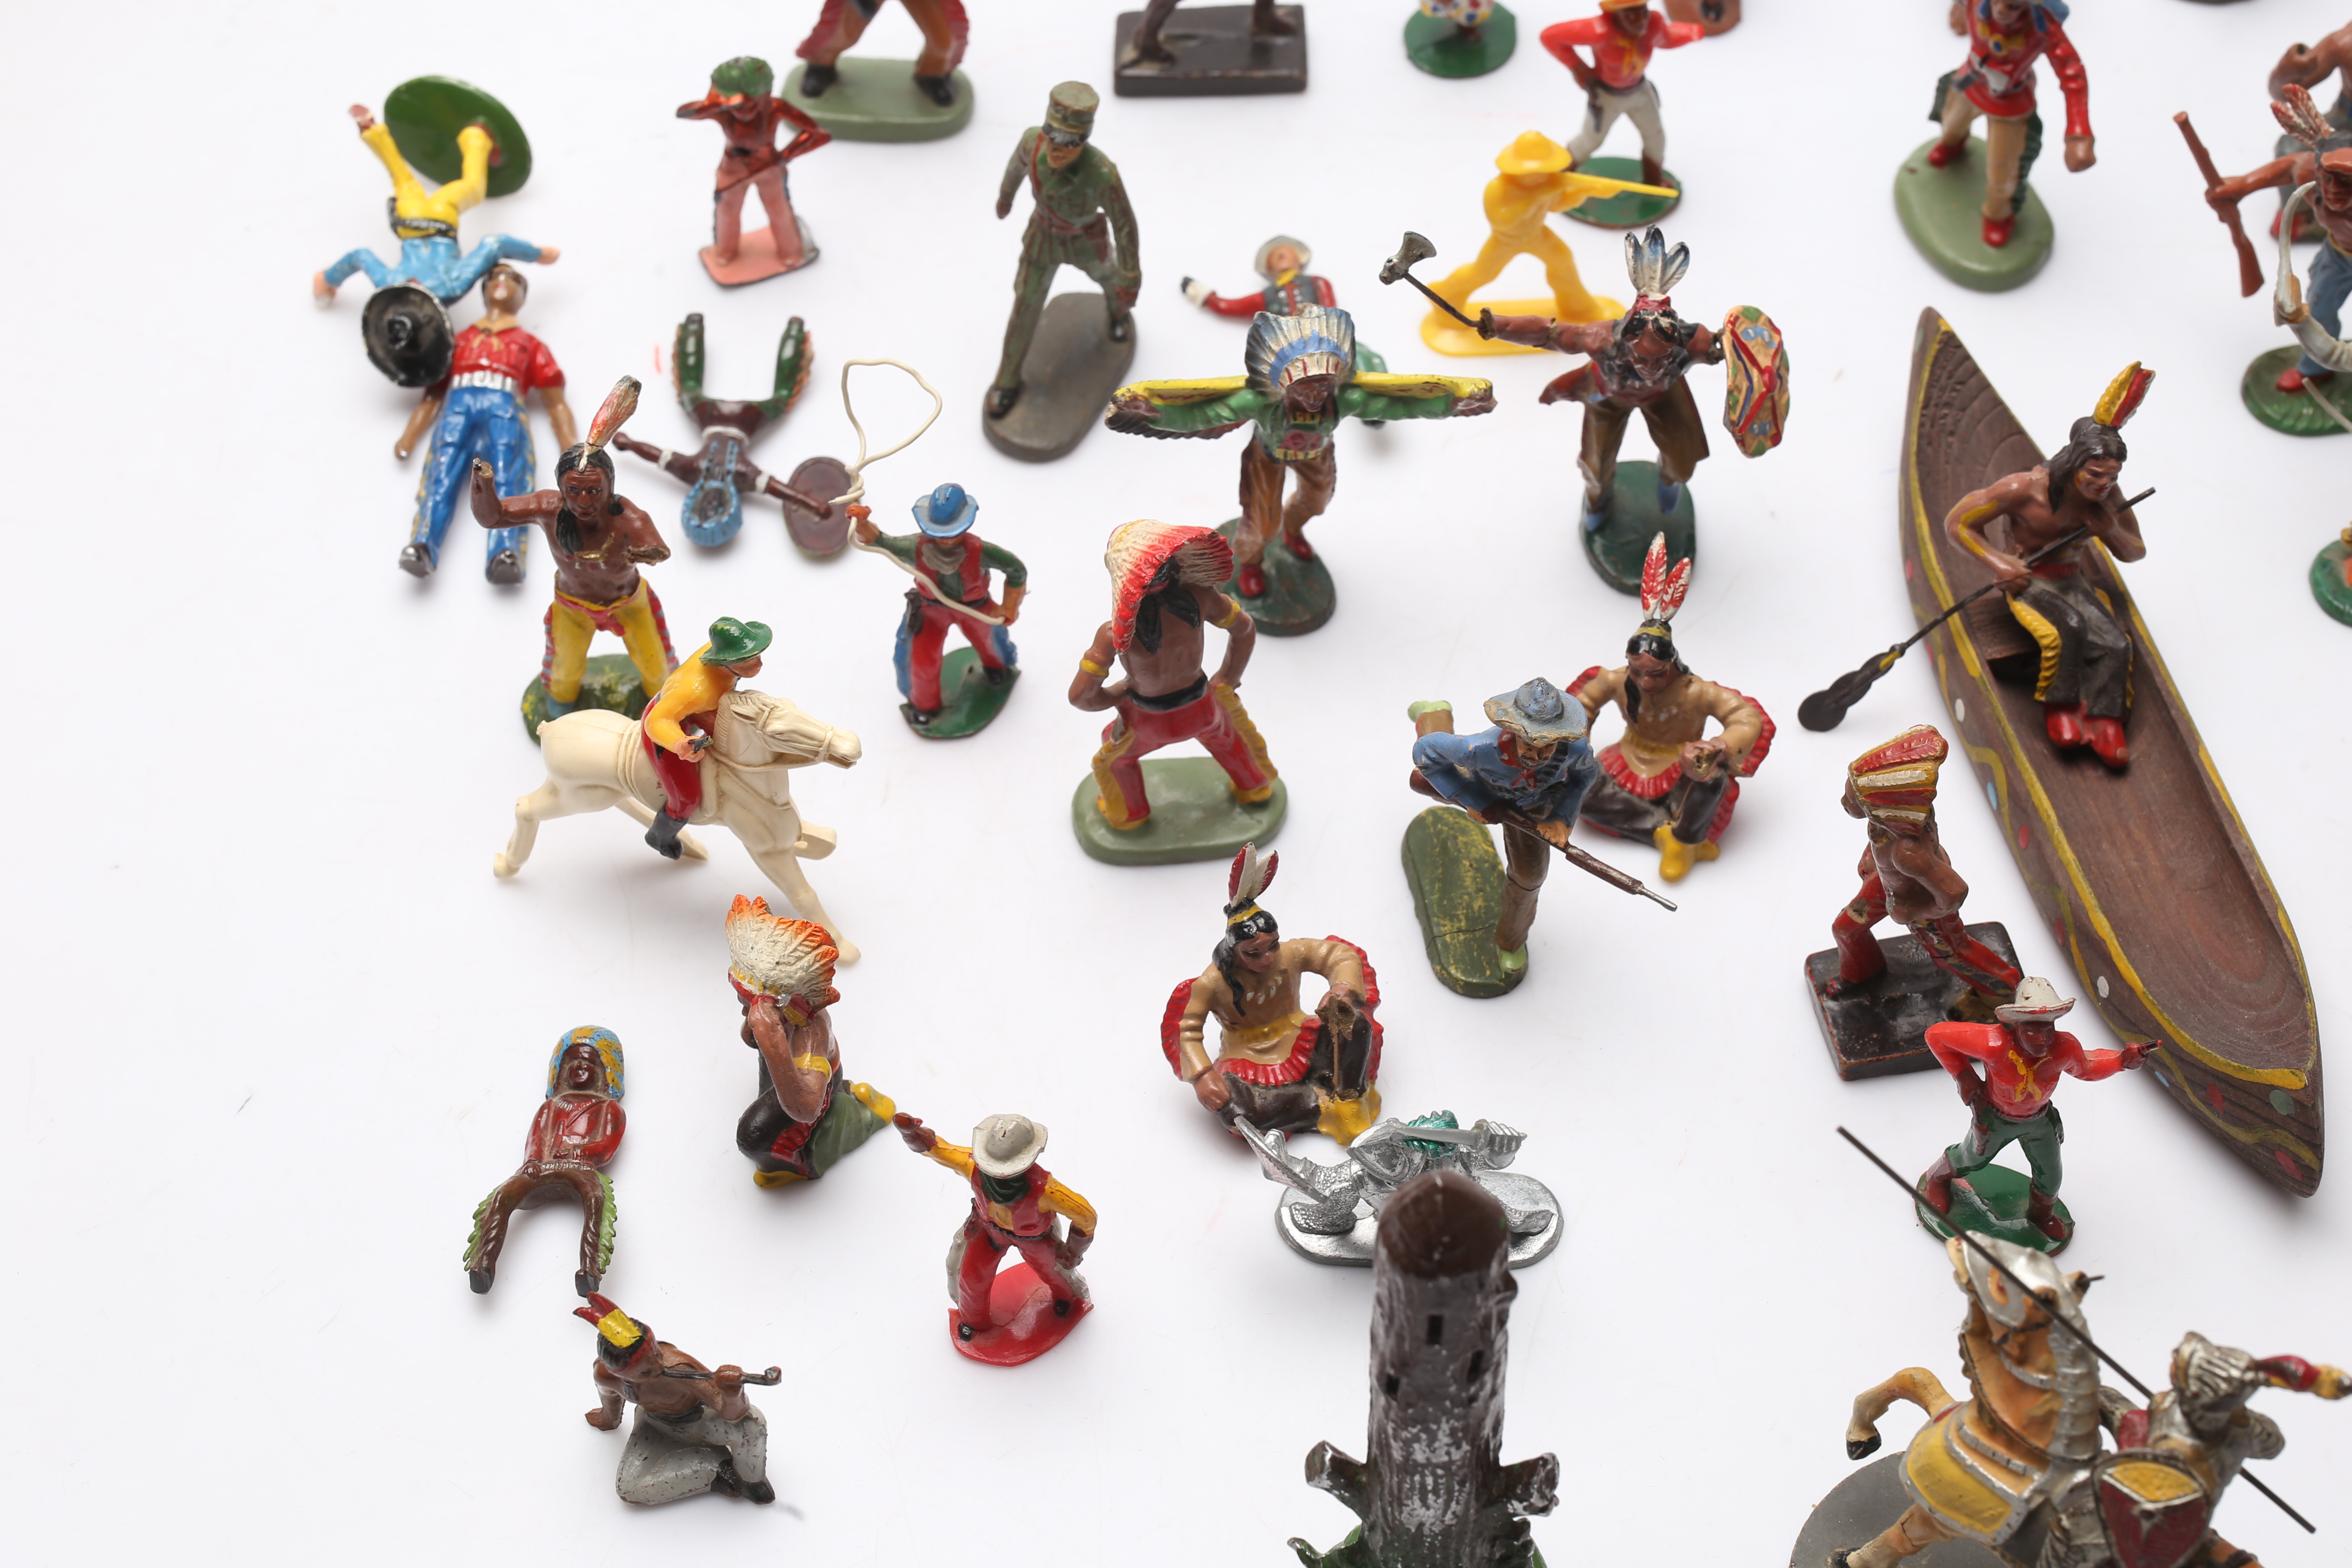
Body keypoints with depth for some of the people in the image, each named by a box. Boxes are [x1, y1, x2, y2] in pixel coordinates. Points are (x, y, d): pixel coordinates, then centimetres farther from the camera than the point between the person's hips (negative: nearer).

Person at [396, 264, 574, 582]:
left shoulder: (531, 345, 33)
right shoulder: (459, 340, 35)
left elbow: (556, 404, 21)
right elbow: (433, 394, 25)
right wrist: (409, 437, 7)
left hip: (504, 407, -1)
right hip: (458, 404, 1)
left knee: (507, 479, -30)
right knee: (442, 475, -27)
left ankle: (506, 554, -55)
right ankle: (422, 546, -51)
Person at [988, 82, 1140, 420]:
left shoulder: (1102, 173, -44)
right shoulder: (1034, 139, -34)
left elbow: (1124, 222, -26)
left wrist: (1131, 278, -13)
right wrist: (1006, 193, 14)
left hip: (1087, 239, -2)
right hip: (1044, 234, 2)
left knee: (1104, 273, 32)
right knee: (1026, 306, 15)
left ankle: (1117, 306, 69)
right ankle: (1008, 380, 39)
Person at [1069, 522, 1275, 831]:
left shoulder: (1114, 634, -37)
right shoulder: (1198, 597, -29)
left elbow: (1081, 697, -29)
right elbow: (1245, 630, -11)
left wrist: (1119, 695, -7)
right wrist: (1226, 680, 4)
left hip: (1152, 724, -2)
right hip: (1203, 709, 2)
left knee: (1117, 754, 34)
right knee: (1223, 732, 38)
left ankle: (1128, 813, 59)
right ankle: (1254, 787, 64)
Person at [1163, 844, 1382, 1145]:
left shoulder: (1291, 955, -12)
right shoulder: (1212, 983, -18)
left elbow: (1343, 956, -7)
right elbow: (1187, 1032, -16)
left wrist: (1343, 989, -29)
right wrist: (1201, 1076, -32)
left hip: (1297, 1044, 3)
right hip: (1250, 1064, -2)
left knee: (1355, 1024, -25)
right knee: (1235, 1109, -37)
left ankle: (1350, 1100, -10)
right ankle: (1324, 1099, -24)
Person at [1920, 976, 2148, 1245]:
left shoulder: (2065, 1047, -33)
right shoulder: (1994, 1044, -46)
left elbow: (2085, 1069, -7)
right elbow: (1936, 1034, -34)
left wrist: (2122, 1061, -23)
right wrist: (1964, 1076, -28)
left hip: (2040, 1119, 3)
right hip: (1996, 1118, -2)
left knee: (2050, 1177, 17)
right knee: (1972, 1160, 25)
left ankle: (2041, 1213, 53)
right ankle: (1938, 1178, 61)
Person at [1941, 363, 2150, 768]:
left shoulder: (2108, 498, -5)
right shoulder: (2026, 489, -20)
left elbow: (2135, 553, 9)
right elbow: (1957, 522, -11)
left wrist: (2112, 530, -13)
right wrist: (1998, 563, -19)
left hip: (2074, 582, 5)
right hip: (2029, 582, -5)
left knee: (2116, 644, -23)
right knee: (2068, 629, -35)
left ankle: (2103, 720, -6)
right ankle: (2059, 710, -13)